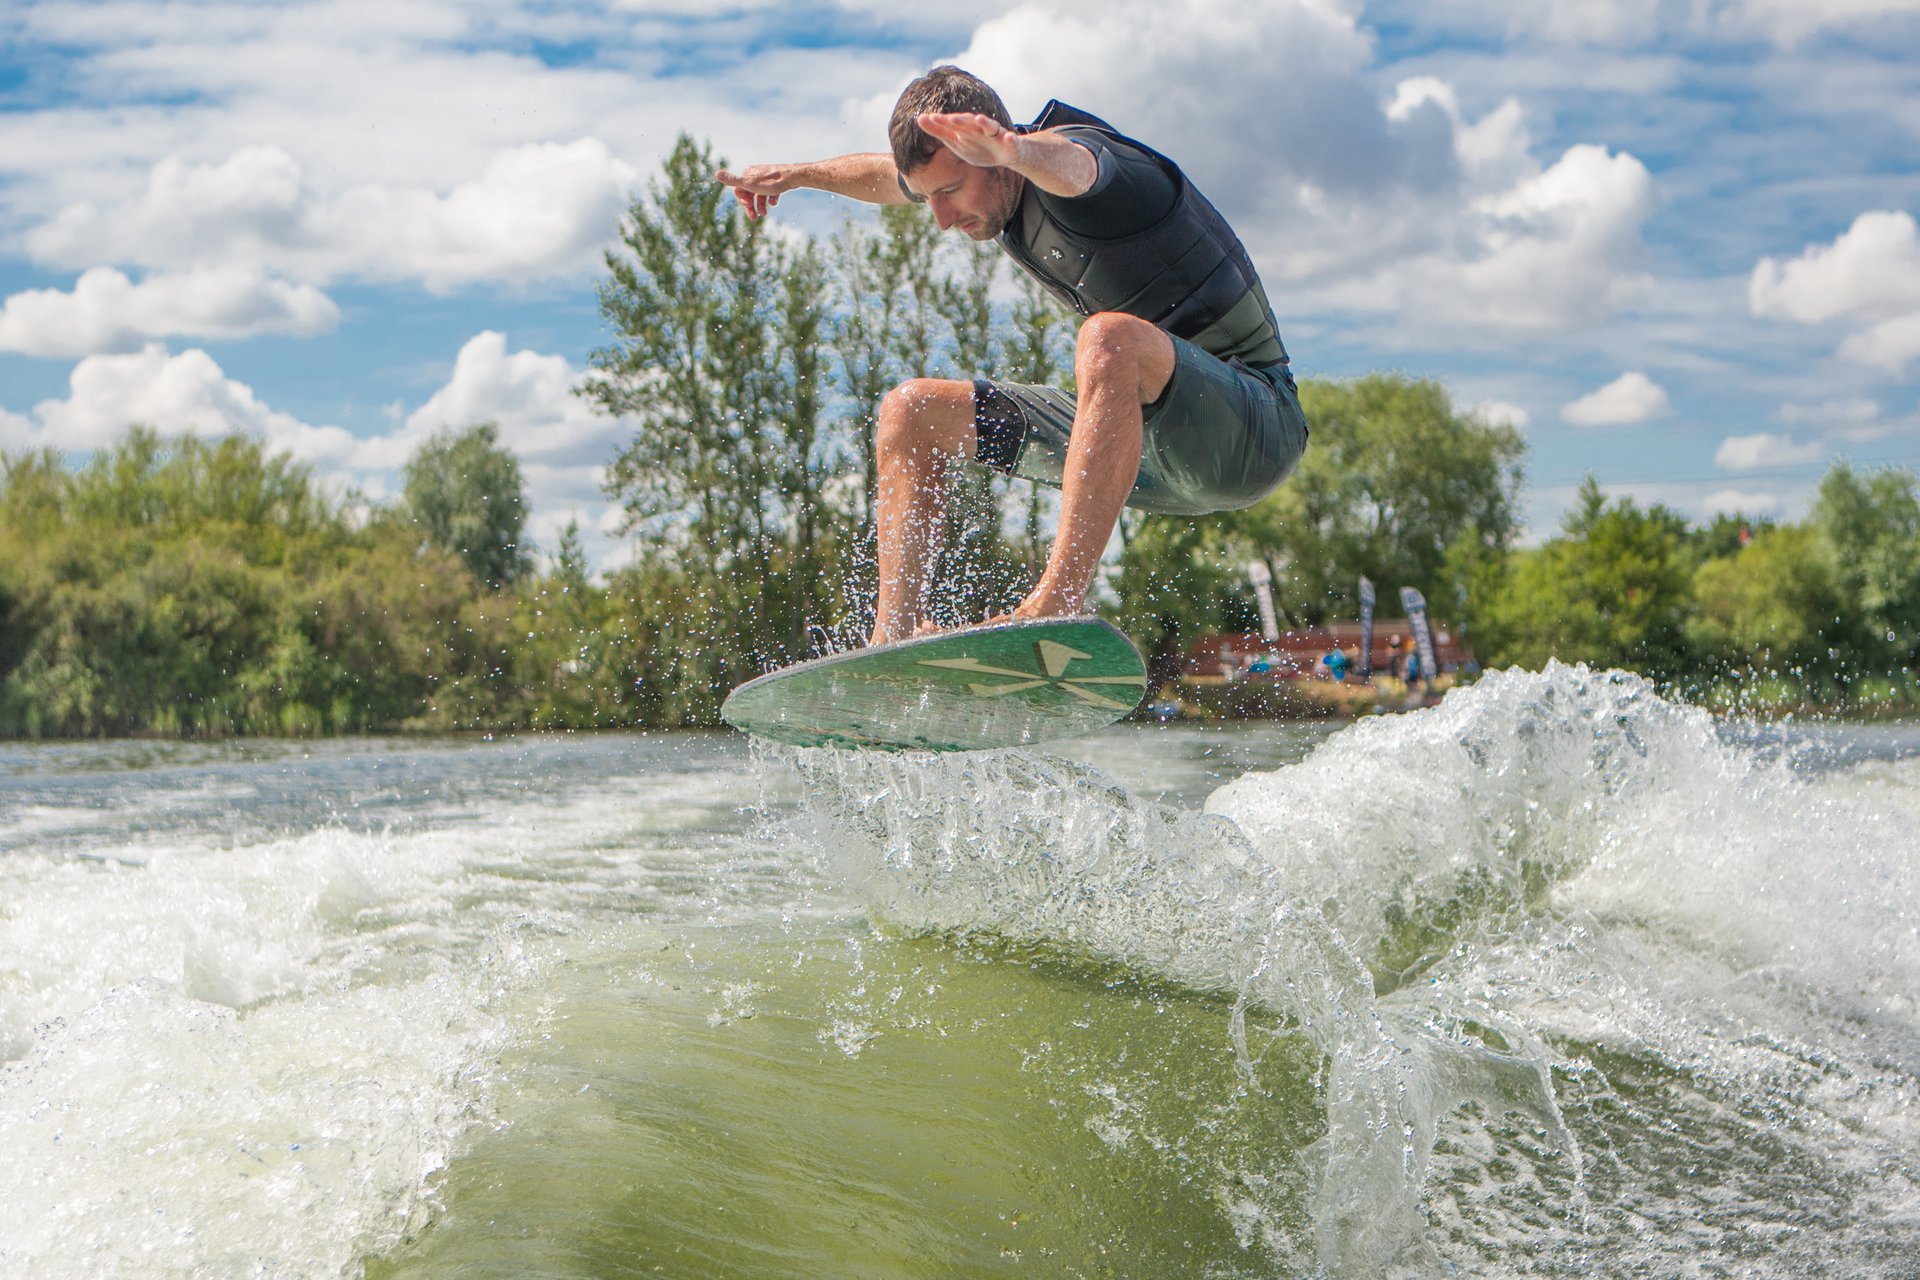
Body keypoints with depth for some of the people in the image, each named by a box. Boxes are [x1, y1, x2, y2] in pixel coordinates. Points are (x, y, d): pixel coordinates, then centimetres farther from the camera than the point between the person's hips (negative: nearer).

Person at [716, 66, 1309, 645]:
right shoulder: (1003, 187, 5)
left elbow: (1068, 166, -49)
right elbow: (886, 175, 27)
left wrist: (1018, 150, -68)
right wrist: (794, 174, 33)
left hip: (1252, 432, -9)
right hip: (1136, 430, 9)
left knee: (1110, 337, -39)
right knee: (911, 412, 3)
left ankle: (1057, 603, -44)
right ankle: (892, 642, -4)